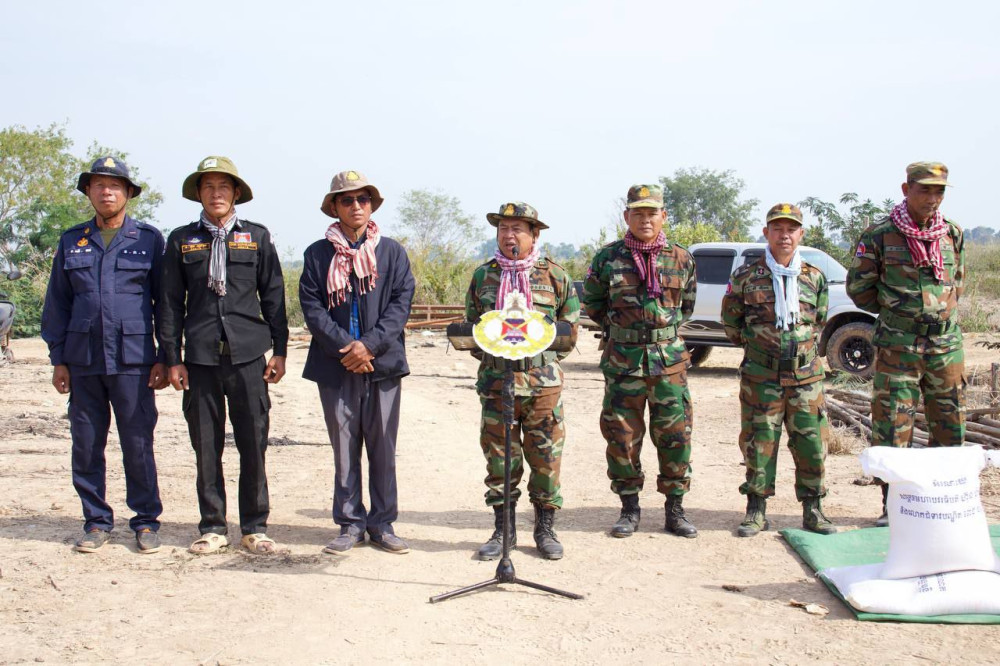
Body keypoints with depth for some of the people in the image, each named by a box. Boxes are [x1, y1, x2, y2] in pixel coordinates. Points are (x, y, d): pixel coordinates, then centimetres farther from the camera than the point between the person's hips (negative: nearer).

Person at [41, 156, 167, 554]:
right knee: (86, 445, 6)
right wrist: (58, 358, 7)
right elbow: (57, 303, 13)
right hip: (83, 360, 3)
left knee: (138, 444, 0)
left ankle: (146, 522, 12)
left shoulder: (148, 239, 5)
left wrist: (163, 358, -1)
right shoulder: (71, 242, 12)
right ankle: (97, 522, 18)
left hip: (132, 360, -3)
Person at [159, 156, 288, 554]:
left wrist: (280, 349, 3)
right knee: (206, 446, 5)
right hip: (200, 357, 1)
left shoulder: (257, 237, 10)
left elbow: (273, 295, 9)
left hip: (248, 355, 0)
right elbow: (171, 302, 9)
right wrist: (172, 358, 3)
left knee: (254, 443, 0)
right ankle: (212, 527, 16)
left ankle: (254, 527, 11)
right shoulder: (181, 240, 10)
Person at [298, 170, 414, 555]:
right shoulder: (317, 255, 7)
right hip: (337, 366, 0)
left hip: (382, 364, 0)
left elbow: (401, 303, 0)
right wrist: (346, 348, -12)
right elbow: (312, 307, -1)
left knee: (383, 447, 4)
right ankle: (351, 524, 16)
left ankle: (382, 524, 15)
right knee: (344, 448, 6)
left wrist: (369, 344, -12)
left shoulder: (392, 252, 8)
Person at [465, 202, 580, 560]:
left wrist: (545, 356, 2)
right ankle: (503, 530, 18)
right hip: (495, 381, 2)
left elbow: (570, 328, 9)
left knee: (545, 457, 3)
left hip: (543, 383, -1)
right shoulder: (482, 276, 10)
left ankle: (545, 529, 17)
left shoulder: (554, 275, 5)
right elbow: (471, 328, 17)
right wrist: (489, 354, 7)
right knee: (498, 458, 6)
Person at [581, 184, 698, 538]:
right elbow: (591, 300, 14)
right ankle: (629, 509, 18)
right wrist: (615, 328, 9)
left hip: (669, 359, 1)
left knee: (675, 435, 3)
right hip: (622, 360, 0)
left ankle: (675, 510, 16)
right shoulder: (608, 257, 0)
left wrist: (667, 330, 12)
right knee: (622, 436, 4)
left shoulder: (681, 258, 3)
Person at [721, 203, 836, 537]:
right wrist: (753, 343, 8)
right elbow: (730, 319, 10)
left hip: (805, 375, 2)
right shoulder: (746, 276, -1)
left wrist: (808, 347, 12)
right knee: (758, 442, 3)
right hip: (760, 376, -2)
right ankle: (757, 511, 15)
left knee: (811, 443, 3)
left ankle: (812, 511, 16)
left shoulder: (815, 277, 6)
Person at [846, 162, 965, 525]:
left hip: (946, 344, 4)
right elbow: (858, 286, 0)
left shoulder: (952, 234, 7)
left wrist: (942, 312, 11)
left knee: (950, 427, 9)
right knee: (891, 428, -2)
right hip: (897, 346, -4)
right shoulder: (879, 235, -6)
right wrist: (895, 312, 3)